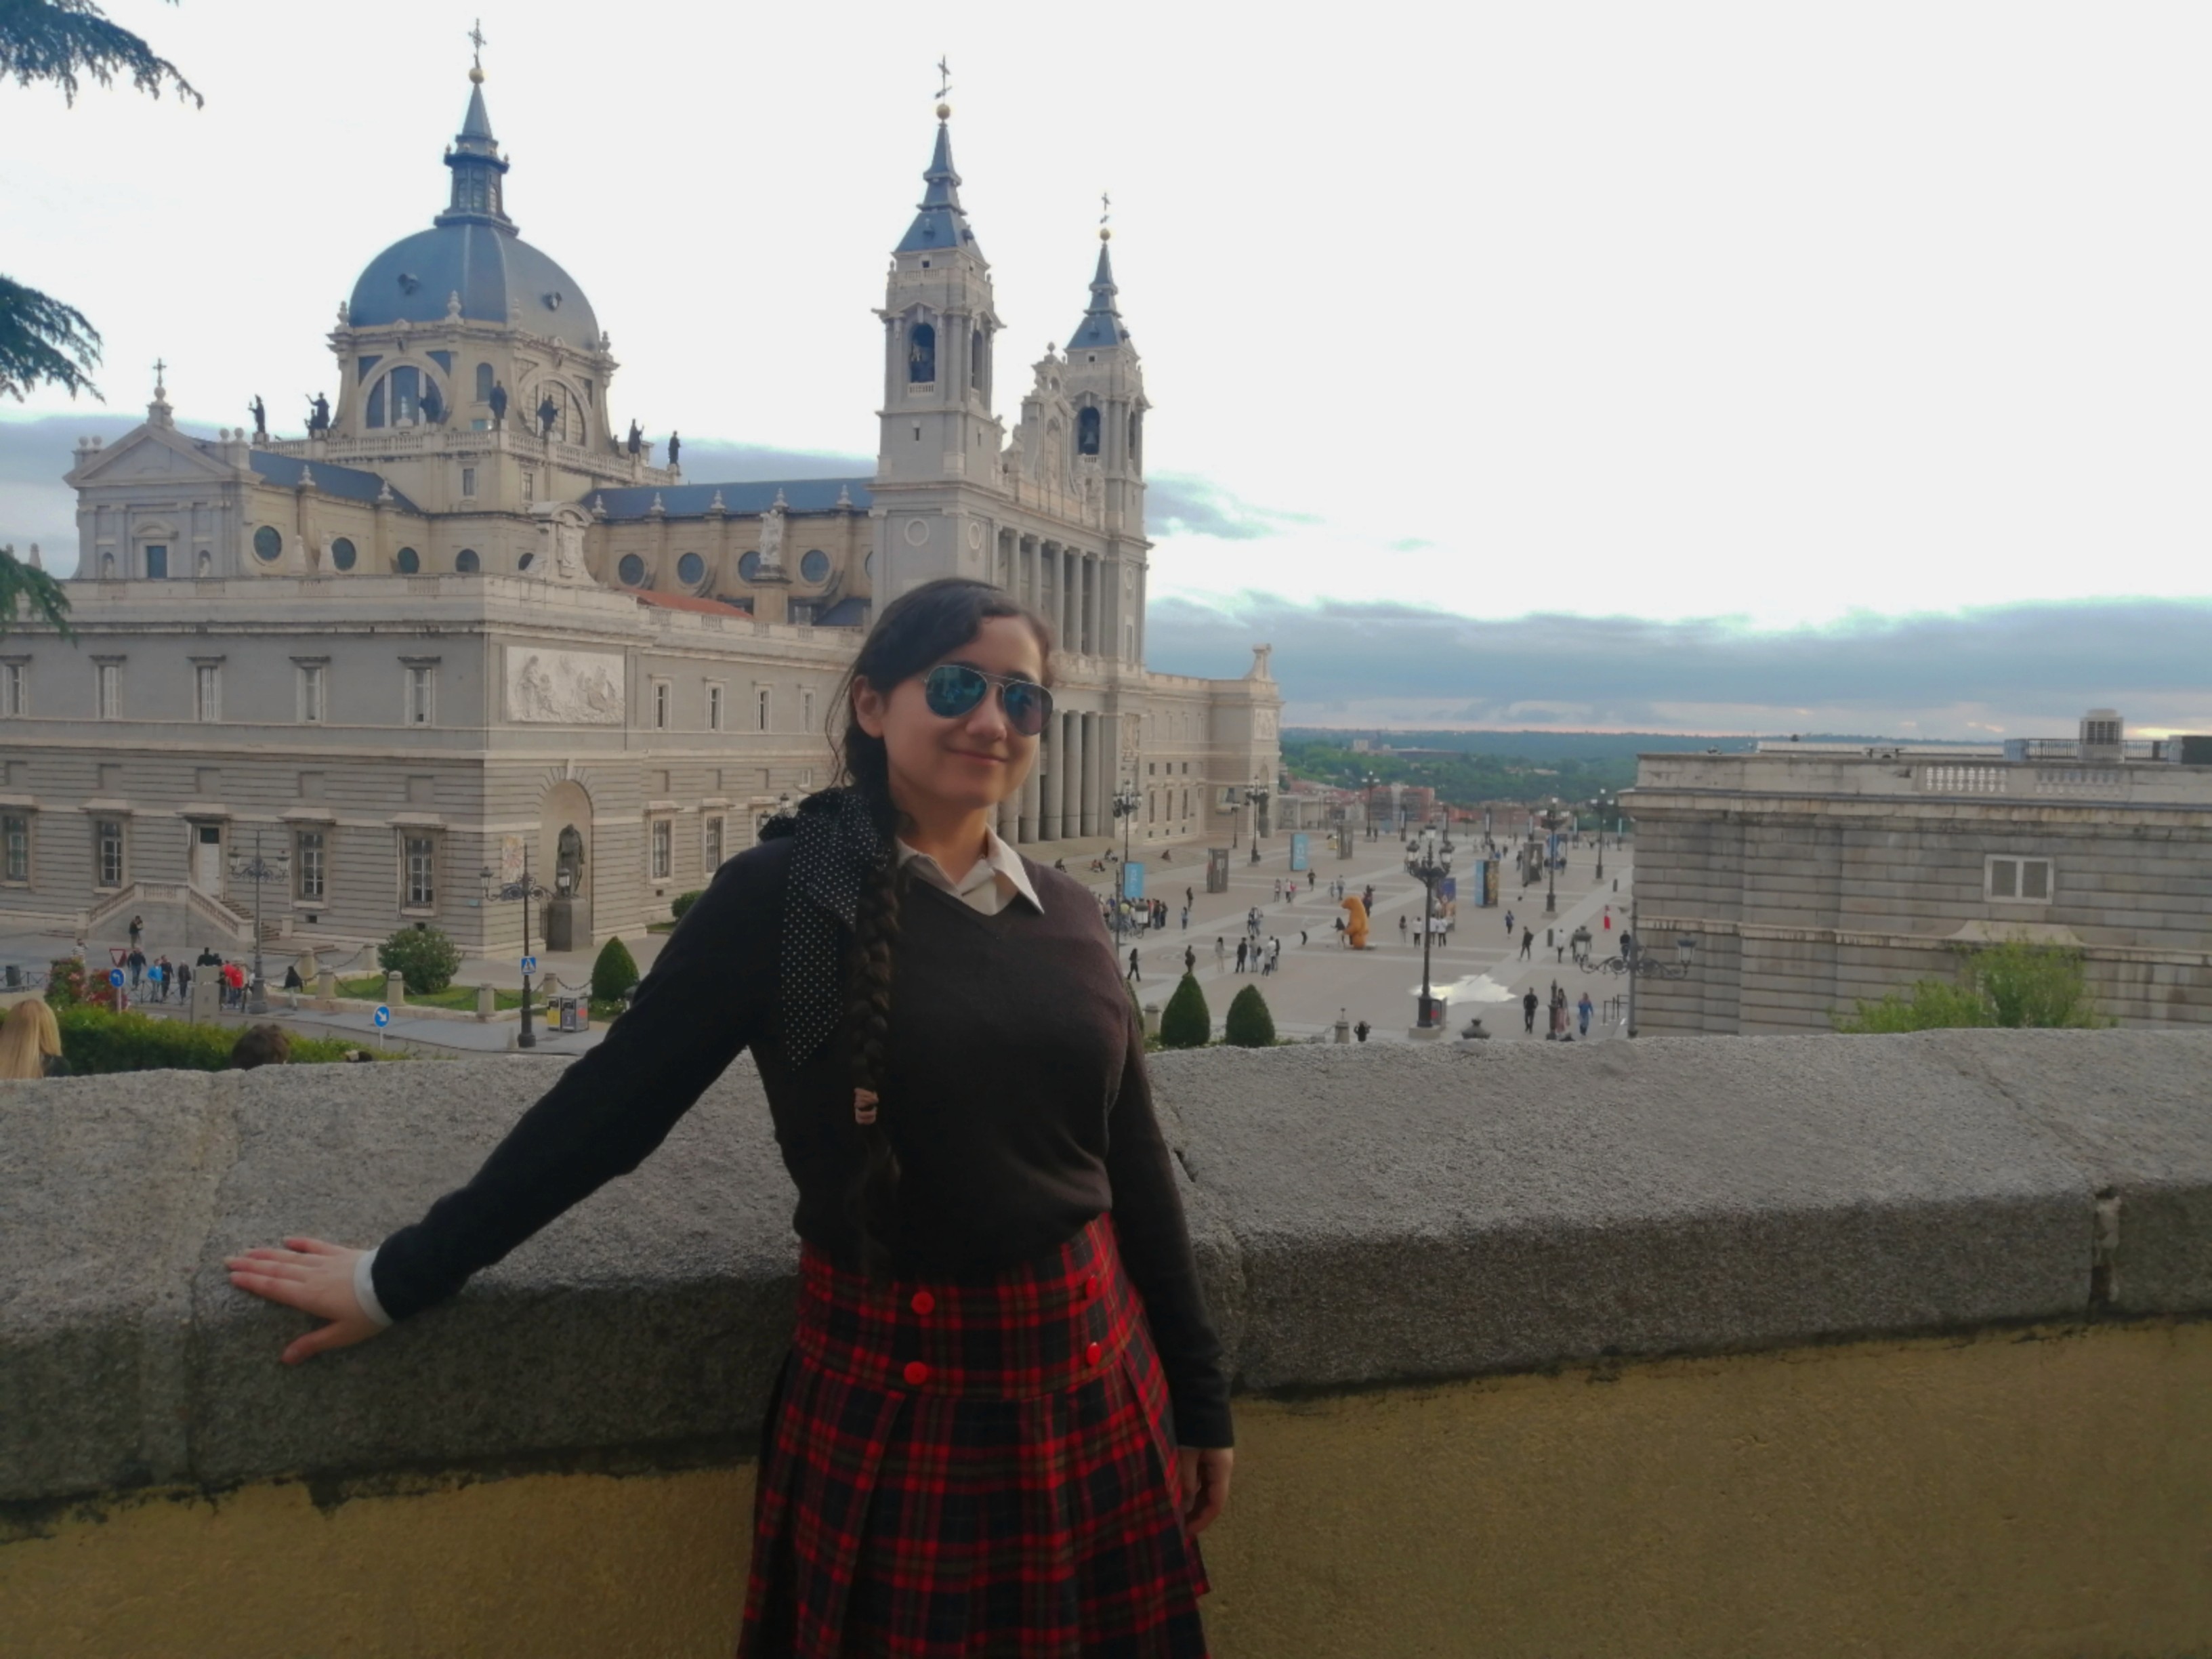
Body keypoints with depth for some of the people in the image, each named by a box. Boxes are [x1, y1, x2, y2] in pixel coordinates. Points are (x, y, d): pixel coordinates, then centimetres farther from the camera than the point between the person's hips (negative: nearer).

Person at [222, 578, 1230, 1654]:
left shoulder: (1066, 919, 3)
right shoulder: (783, 894, -10)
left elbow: (1132, 1164, 8)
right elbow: (613, 1101, -6)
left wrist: (1195, 1393, 11)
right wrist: (403, 1276, -2)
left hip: (1089, 1366, 4)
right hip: (888, 1377, -4)